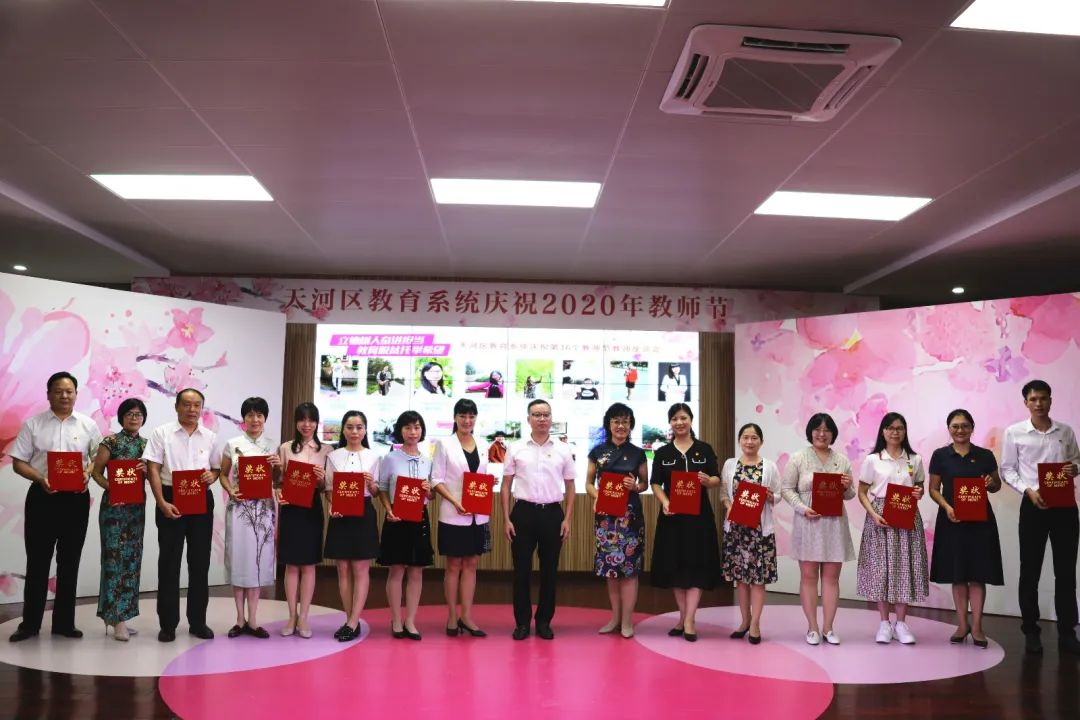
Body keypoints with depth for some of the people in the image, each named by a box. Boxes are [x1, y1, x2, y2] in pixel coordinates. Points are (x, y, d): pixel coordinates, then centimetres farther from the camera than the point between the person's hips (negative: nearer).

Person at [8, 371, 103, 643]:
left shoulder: (88, 425, 5)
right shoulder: (32, 424, 2)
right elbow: (18, 462, 1)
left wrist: (88, 472, -13)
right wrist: (39, 479, -16)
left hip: (76, 498, 1)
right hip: (42, 496, -1)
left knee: (69, 561, 8)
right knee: (37, 561, 4)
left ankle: (64, 622, 18)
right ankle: (30, 623, 15)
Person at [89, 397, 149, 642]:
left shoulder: (146, 444, 10)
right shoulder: (110, 442, -3)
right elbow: (96, 472, -4)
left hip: (137, 506, 6)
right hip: (114, 505, -6)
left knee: (131, 559, 8)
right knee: (115, 558, -7)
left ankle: (113, 615, 19)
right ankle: (118, 620, -5)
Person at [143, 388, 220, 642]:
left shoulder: (210, 437, 9)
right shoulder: (161, 433, 0)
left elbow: (217, 468, 14)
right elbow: (153, 470, -5)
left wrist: (212, 475, -10)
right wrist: (162, 503, -14)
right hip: (171, 500, -3)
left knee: (200, 562, 8)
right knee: (169, 562, 3)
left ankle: (198, 621, 18)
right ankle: (168, 624, 13)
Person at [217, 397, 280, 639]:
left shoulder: (273, 446, 6)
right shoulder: (233, 445, 2)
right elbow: (223, 474, 8)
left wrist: (278, 466, -9)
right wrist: (230, 491, -9)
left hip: (264, 508, 1)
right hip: (239, 508, -1)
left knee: (258, 559, 4)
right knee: (239, 558, 3)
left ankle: (252, 619, 11)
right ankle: (240, 619, 14)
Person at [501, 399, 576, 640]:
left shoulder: (563, 450, 4)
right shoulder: (516, 449, 1)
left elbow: (570, 487, 9)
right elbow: (506, 485, 4)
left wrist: (567, 520, 2)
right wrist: (506, 519, -1)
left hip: (552, 513, 1)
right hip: (523, 512, -1)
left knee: (549, 570, 9)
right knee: (521, 570, 4)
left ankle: (544, 621, 21)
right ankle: (522, 622, 16)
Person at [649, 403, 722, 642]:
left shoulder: (705, 449, 3)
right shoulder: (662, 453, 6)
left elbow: (718, 479, 2)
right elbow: (656, 483, 3)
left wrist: (708, 481, -20)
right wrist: (664, 501, -15)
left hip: (699, 514, -2)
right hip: (672, 514, 2)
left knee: (696, 566, -4)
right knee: (675, 566, 6)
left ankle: (689, 621, -2)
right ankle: (683, 618, 18)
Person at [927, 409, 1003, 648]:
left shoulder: (985, 455, 4)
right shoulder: (940, 455, 1)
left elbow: (997, 485, 14)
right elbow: (934, 489, 3)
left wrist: (991, 483, -10)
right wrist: (946, 507, -14)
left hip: (980, 520, 0)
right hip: (952, 520, 0)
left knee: (977, 574, 1)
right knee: (957, 574, 7)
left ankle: (977, 626, 10)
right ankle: (962, 624, 19)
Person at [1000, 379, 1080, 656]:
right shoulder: (1014, 432, -1)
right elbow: (1007, 470, 0)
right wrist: (1028, 490, -14)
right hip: (1033, 504, -2)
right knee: (1030, 570, 4)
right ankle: (1031, 630, 14)